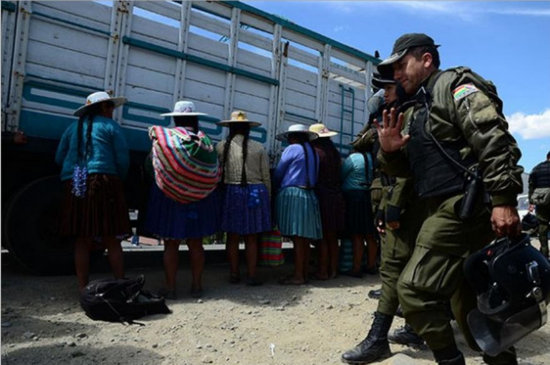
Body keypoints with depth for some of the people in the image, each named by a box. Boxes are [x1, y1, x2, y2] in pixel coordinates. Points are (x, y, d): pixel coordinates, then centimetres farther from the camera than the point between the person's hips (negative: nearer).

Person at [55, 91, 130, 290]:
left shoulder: (73, 127, 21)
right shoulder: (110, 126, 8)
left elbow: (60, 158, 17)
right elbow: (123, 159, 0)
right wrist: (118, 181, 15)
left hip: (74, 185, 4)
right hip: (103, 182, -4)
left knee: (82, 241, 6)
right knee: (111, 240, -2)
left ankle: (83, 289, 9)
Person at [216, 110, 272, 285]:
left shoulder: (222, 146, -1)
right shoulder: (259, 148, 0)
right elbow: (266, 177, 2)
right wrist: (267, 199, 11)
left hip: (231, 192, 0)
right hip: (255, 192, 0)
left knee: (232, 236, 10)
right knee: (251, 237, 7)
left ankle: (234, 273, 18)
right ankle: (252, 275, 11)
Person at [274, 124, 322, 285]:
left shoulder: (292, 149, -2)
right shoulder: (313, 152, 17)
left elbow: (278, 174, 2)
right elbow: (313, 176, 15)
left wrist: (276, 188, 20)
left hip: (292, 194, -7)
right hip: (309, 195, 7)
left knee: (297, 237, -8)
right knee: (305, 238, 8)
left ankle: (298, 276, -6)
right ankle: (304, 273, 14)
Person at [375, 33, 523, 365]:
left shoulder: (454, 85, -4)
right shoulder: (420, 109, 22)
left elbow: (495, 140, -18)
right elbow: (407, 168, 21)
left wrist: (504, 200, -26)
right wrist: (389, 151, 0)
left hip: (461, 206, -10)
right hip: (448, 209, 10)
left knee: (415, 288, -11)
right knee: (468, 298, 17)